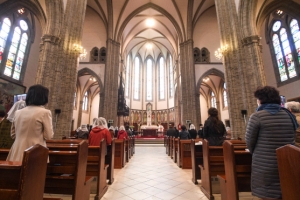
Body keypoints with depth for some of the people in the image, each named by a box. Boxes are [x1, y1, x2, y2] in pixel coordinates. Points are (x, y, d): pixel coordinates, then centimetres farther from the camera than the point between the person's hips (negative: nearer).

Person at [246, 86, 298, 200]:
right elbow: (292, 140, 17)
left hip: (265, 166, -6)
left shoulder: (256, 116, -13)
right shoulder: (289, 115, 5)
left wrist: (256, 154, 14)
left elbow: (249, 142, -6)